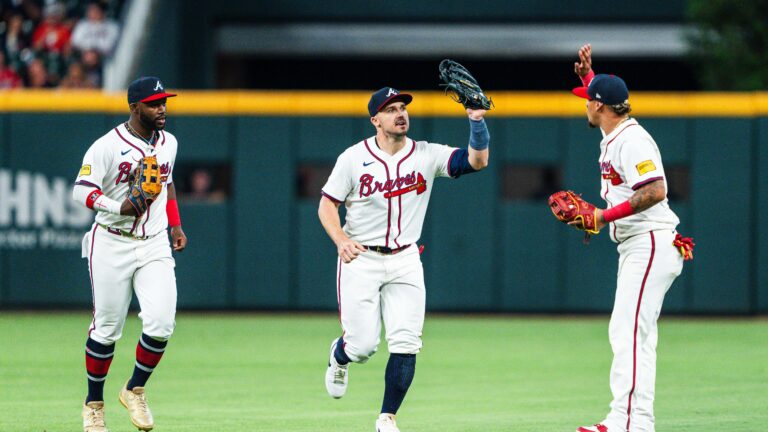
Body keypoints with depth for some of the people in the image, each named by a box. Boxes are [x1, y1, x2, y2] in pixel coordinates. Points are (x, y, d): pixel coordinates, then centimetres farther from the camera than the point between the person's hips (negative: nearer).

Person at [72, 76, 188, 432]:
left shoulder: (168, 143, 9)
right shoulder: (108, 146, -11)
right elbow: (81, 191, -15)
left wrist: (175, 225, 17)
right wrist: (119, 208, -29)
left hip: (154, 246, 4)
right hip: (112, 245, -4)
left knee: (161, 323, -12)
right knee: (106, 329, 2)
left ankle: (135, 390, 10)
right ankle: (94, 404, 19)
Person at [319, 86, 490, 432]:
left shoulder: (426, 155, -2)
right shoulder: (354, 158, -5)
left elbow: (477, 160, -13)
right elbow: (327, 206, -2)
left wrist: (476, 120, -28)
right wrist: (341, 240, -20)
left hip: (405, 261, 2)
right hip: (360, 259, -2)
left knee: (405, 344, -7)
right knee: (363, 345, -4)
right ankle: (339, 356, 34)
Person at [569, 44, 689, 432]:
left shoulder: (632, 140, -16)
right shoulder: (612, 136, 15)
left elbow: (655, 191, -29)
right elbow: (603, 98, 40)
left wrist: (605, 215, -27)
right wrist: (587, 73, 24)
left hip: (651, 244, -11)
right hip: (635, 249, 11)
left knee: (630, 332, -17)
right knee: (625, 334, 11)